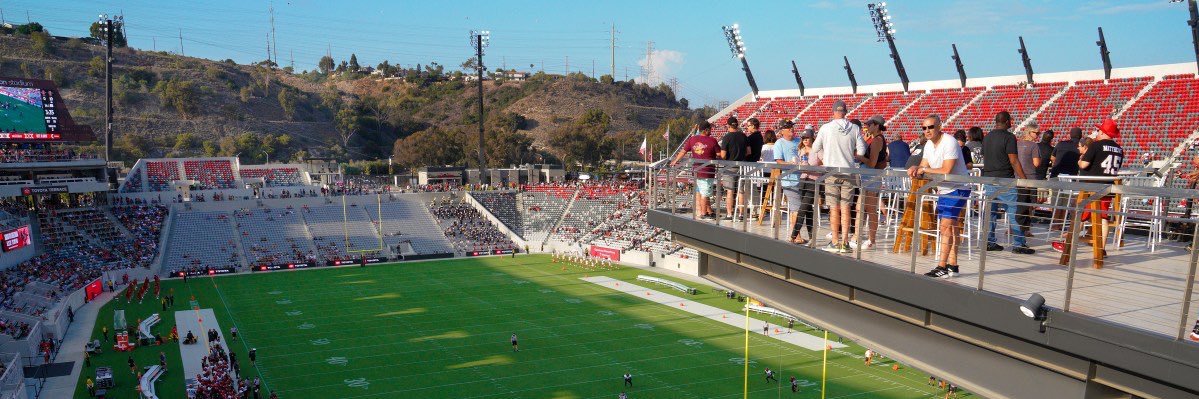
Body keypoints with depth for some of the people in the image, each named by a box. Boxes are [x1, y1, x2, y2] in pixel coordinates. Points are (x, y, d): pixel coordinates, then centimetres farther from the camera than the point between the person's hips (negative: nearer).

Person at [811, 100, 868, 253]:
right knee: (845, 207, 6)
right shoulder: (855, 128, -1)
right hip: (848, 171, 2)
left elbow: (815, 147, 3)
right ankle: (845, 242, 7)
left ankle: (835, 242, 4)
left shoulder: (826, 128, -6)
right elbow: (861, 151, 1)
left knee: (834, 208, 3)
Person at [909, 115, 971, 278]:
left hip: (958, 189, -9)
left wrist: (924, 169, -15)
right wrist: (915, 169, -15)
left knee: (946, 226, -14)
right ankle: (952, 266, 16)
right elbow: (923, 167, 7)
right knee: (951, 227, 11)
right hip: (944, 190, 9)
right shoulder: (929, 144, 10)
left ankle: (942, 267, -14)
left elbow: (946, 170, -25)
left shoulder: (949, 143, -18)